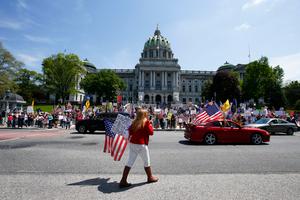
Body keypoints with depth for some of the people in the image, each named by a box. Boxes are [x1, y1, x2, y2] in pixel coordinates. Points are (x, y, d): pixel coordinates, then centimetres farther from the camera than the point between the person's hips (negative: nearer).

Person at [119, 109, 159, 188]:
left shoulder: (134, 122, 8)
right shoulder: (146, 122, -8)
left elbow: (130, 131, 9)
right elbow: (151, 132, -8)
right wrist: (150, 125, 6)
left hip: (132, 144, 6)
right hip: (141, 144, -5)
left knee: (130, 162, 8)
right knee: (146, 162, 14)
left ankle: (123, 181, 9)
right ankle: (150, 177, 31)